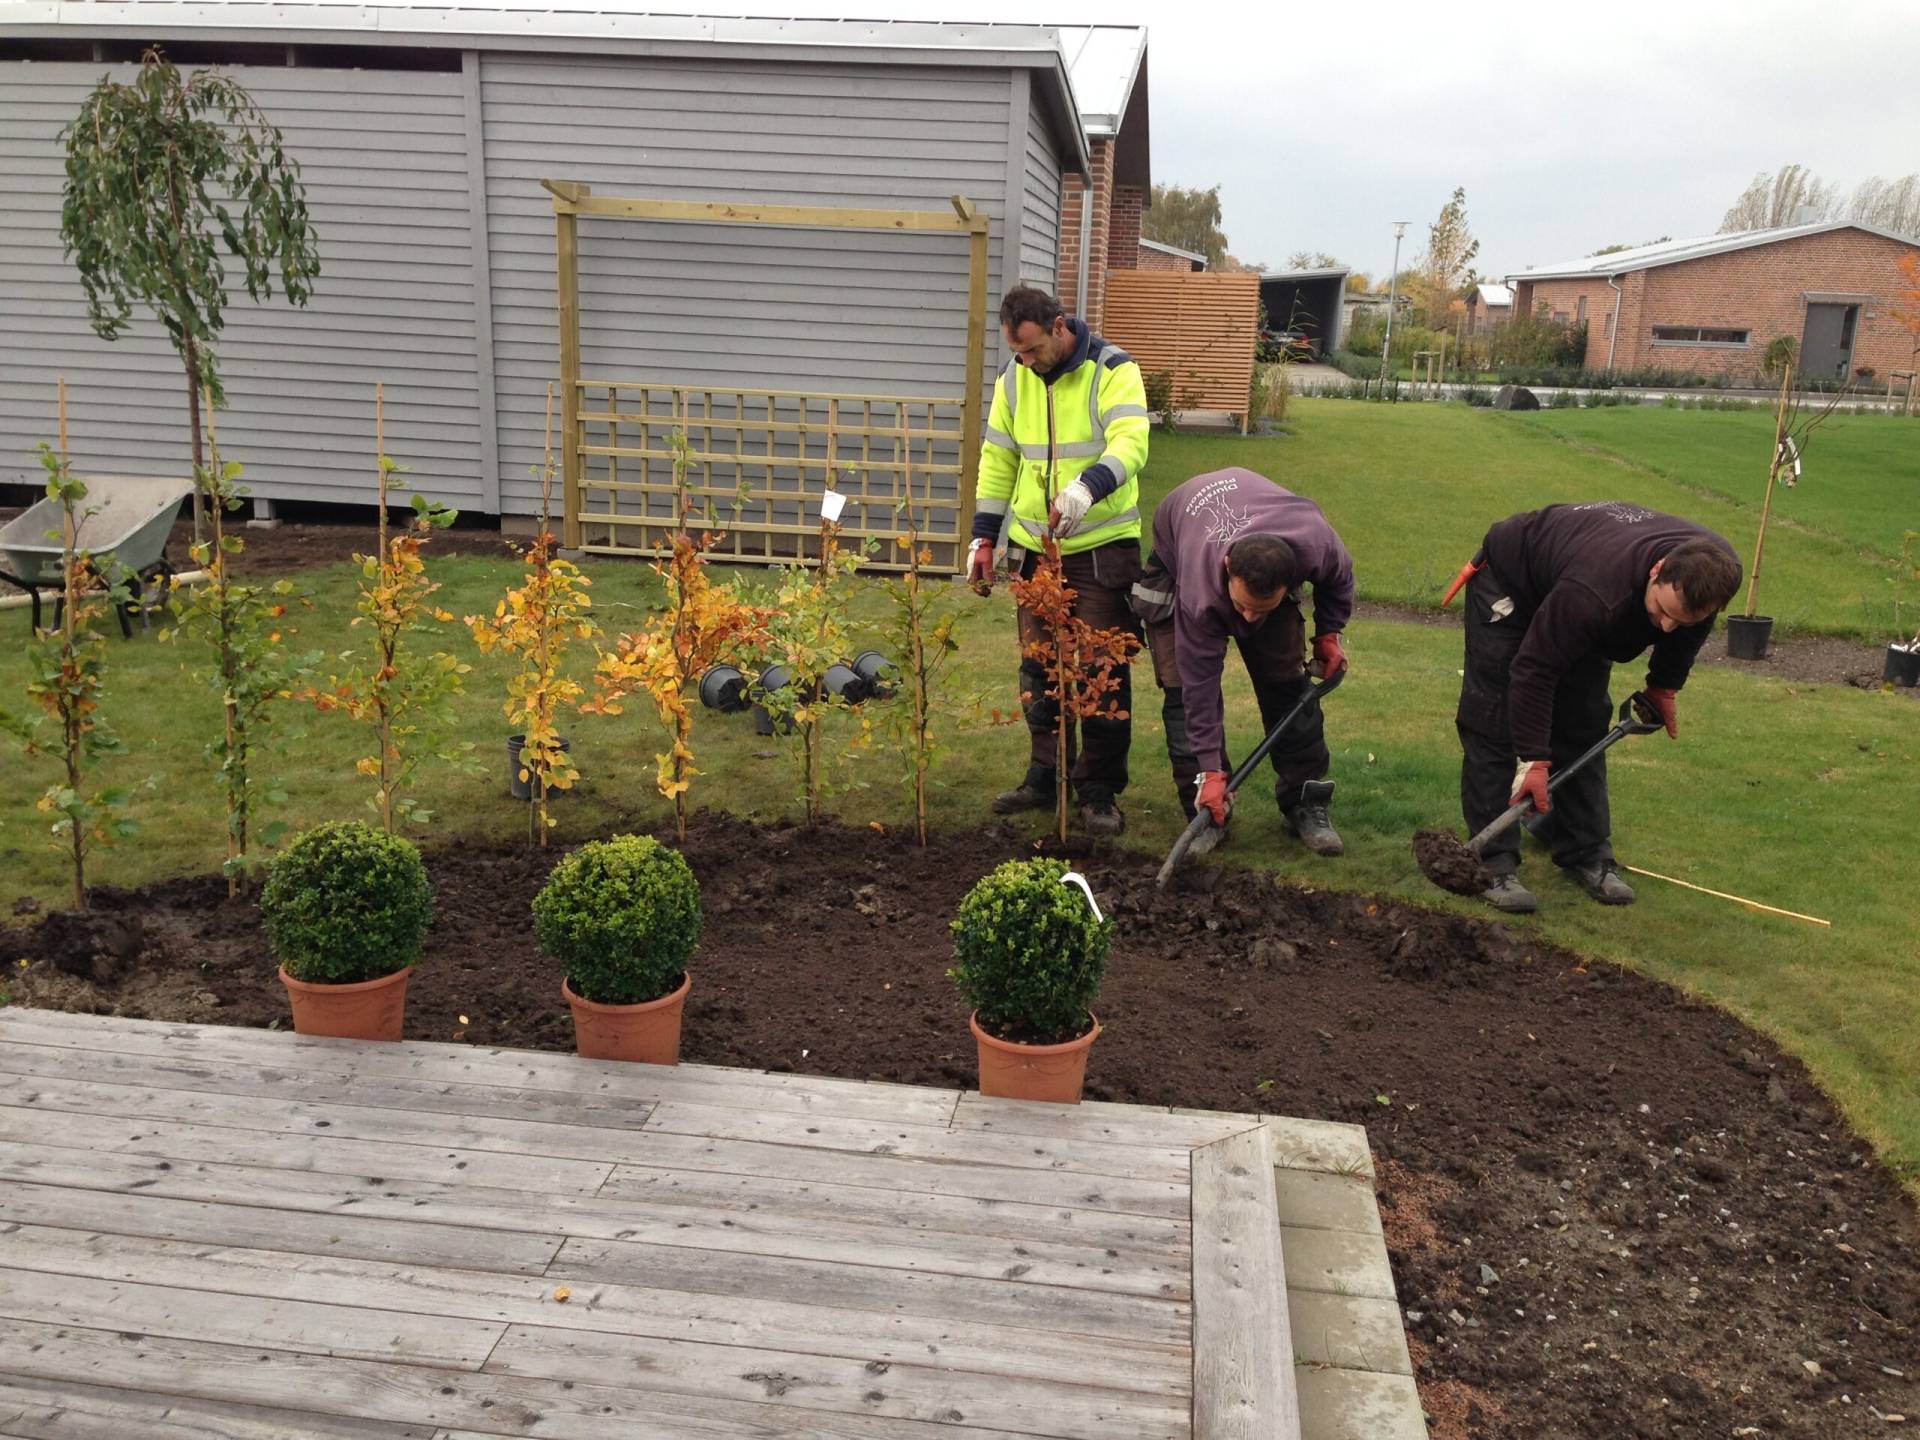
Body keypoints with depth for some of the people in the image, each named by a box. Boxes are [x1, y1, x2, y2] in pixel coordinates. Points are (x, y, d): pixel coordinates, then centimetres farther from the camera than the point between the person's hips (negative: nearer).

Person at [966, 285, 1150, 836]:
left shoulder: (1113, 370, -12)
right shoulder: (1013, 378, 5)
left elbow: (1130, 444, -26)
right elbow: (997, 460, 11)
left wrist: (1087, 486, -46)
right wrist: (983, 537, 8)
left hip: (1103, 545, -5)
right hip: (1034, 545, 5)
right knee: (1037, 667, 11)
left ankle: (1099, 791, 10)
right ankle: (1044, 777, 24)